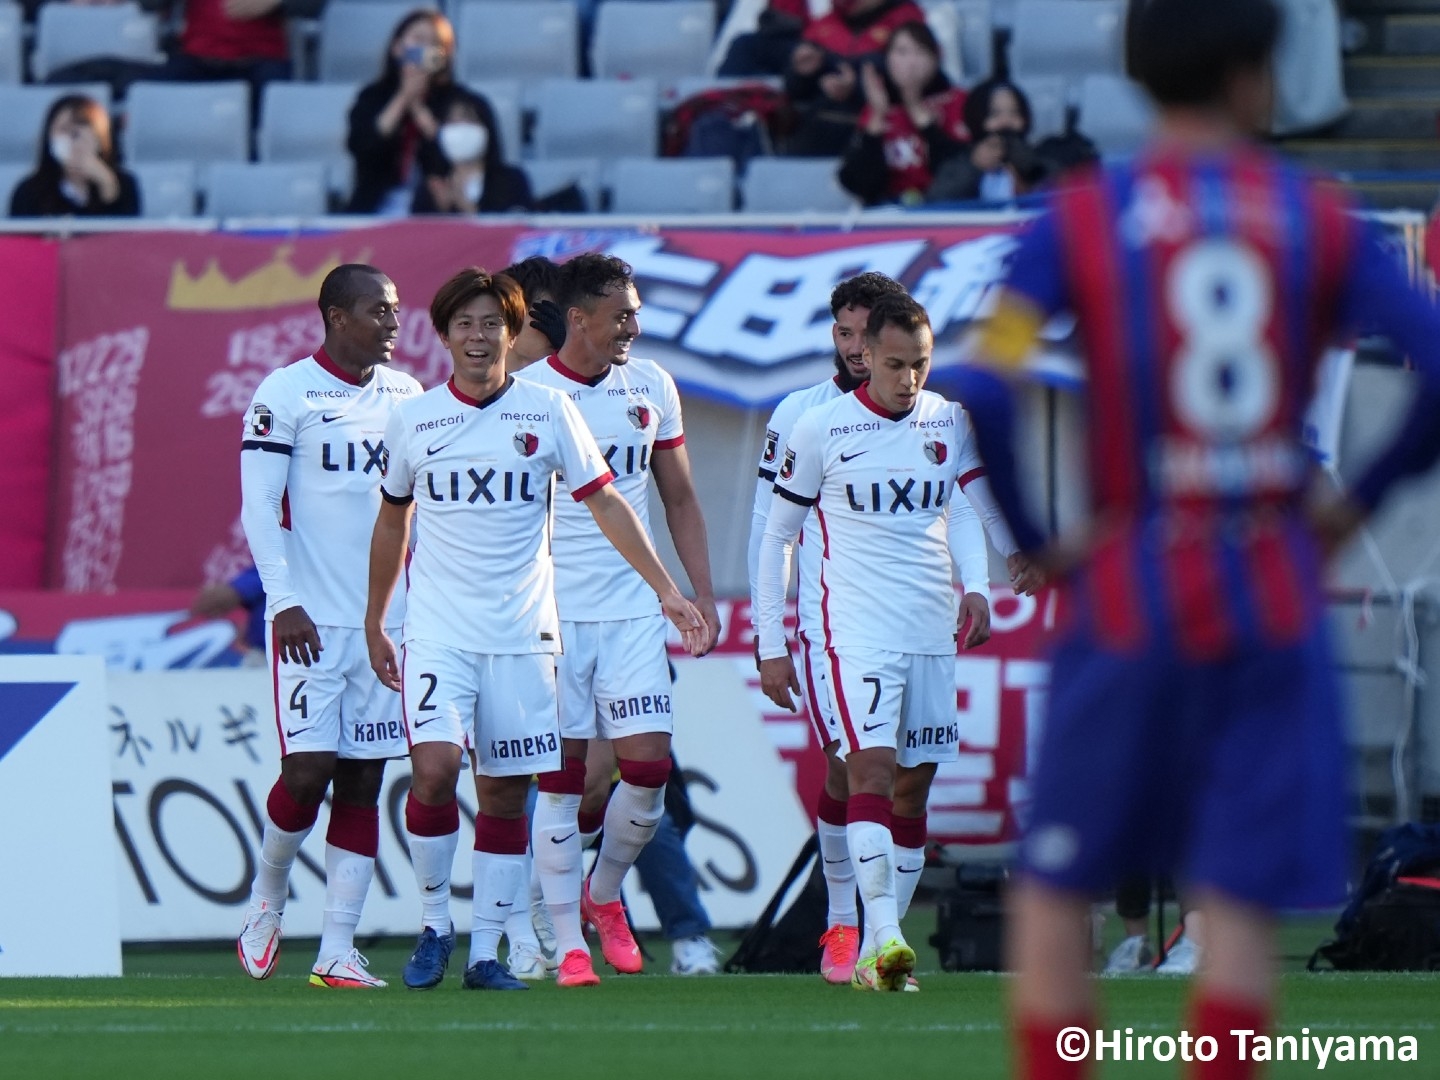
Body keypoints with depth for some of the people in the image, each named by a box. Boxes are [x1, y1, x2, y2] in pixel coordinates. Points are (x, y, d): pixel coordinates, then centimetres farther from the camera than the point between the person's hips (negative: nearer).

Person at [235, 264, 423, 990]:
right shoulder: (285, 393, -6)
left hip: (386, 618, 5)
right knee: (308, 770, -11)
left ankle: (337, 950, 4)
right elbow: (259, 505, -8)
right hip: (311, 619, -5)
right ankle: (268, 896, 16)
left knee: (363, 780, 2)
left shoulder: (405, 394, 11)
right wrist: (283, 602, -15)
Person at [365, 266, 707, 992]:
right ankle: (435, 926, 0)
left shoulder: (547, 412, 2)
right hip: (438, 631, -1)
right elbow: (392, 521, 18)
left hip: (522, 632, 1)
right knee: (434, 768, -18)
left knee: (506, 791, 3)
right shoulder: (412, 420, 4)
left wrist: (666, 590, -1)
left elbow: (605, 502, 6)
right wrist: (374, 624, 21)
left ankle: (485, 952, 11)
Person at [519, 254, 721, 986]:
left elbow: (679, 500, 17)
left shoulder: (651, 388, 8)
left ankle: (603, 895, 22)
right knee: (560, 777, -2)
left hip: (633, 607, 4)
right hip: (553, 612, -4)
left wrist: (703, 595, 10)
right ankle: (568, 945, 4)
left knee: (648, 767, -3)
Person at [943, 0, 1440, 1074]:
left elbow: (978, 392, -14)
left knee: (1054, 885, 10)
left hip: (1132, 593, -1)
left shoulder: (1079, 219, -1)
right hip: (1276, 600, 1)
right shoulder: (1319, 218, 3)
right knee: (1242, 898, 1)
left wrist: (1031, 538, -2)